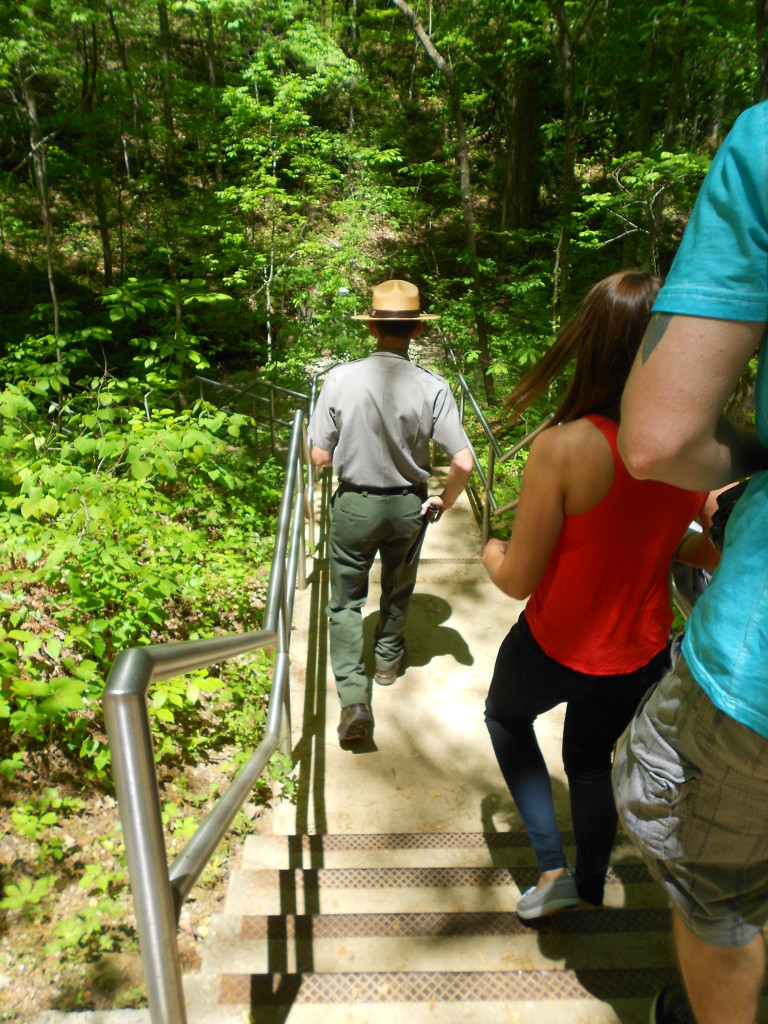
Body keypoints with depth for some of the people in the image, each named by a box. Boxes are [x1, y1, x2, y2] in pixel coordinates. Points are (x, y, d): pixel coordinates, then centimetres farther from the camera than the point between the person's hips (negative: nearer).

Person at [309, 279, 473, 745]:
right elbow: (464, 462, -19)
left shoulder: (341, 378, -16)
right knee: (398, 590, 25)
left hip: (354, 504, -1)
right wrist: (444, 501, -1)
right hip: (408, 505, 1)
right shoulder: (432, 387, -16)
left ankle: (354, 700, 3)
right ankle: (389, 659, 49)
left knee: (346, 601, 13)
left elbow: (320, 456, -11)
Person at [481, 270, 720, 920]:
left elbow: (518, 580, -22)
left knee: (505, 716, 30)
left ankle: (552, 869, 28)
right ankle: (590, 889, 52)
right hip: (641, 653, 4)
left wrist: (493, 554, 0)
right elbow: (721, 555, -3)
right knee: (591, 759, 29)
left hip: (556, 648, -4)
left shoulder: (562, 449, -29)